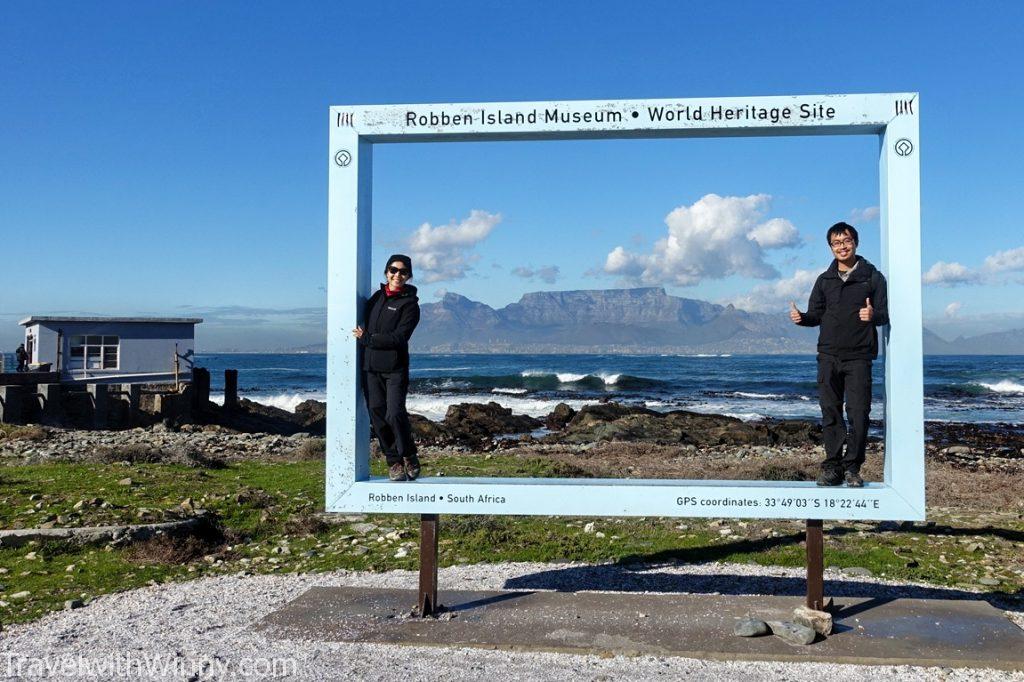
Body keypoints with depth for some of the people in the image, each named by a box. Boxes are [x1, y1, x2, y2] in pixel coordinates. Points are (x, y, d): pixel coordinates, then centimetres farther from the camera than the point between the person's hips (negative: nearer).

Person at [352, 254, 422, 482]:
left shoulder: (409, 304, -2)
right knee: (377, 414, 2)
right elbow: (363, 325, 23)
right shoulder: (376, 297, 15)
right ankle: (394, 461, 12)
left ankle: (409, 456, 7)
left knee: (395, 413, -15)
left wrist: (366, 338, -10)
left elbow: (398, 338, -12)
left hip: (395, 368, -5)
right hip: (370, 367, 5)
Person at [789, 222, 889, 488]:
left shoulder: (872, 277, 5)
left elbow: (885, 315, 1)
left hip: (858, 357, -3)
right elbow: (816, 315, 14)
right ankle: (832, 465, 9)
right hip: (828, 356, 3)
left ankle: (852, 467, 5)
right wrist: (801, 317, -8)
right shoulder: (824, 280, 13)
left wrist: (873, 315, -22)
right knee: (830, 413, 3)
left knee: (858, 413, -4)